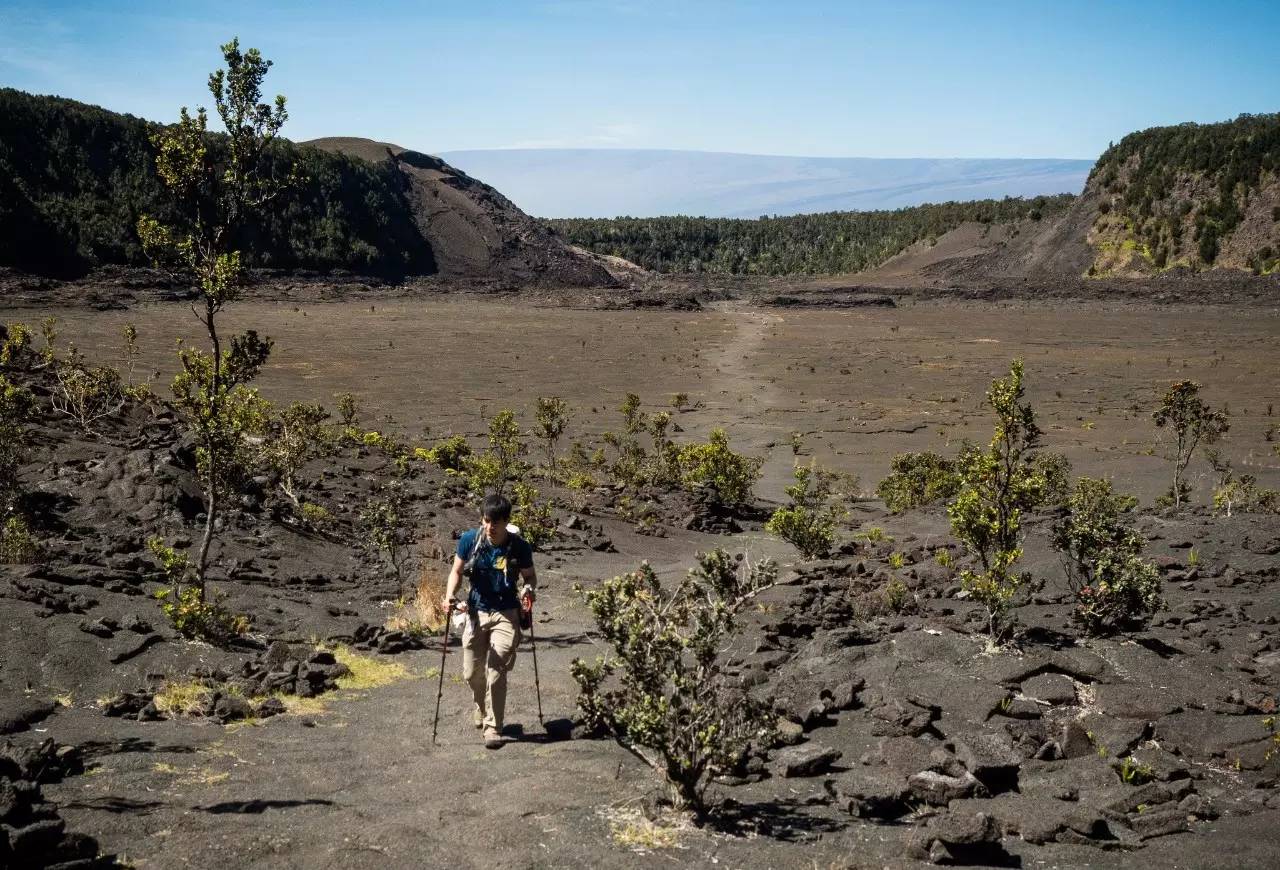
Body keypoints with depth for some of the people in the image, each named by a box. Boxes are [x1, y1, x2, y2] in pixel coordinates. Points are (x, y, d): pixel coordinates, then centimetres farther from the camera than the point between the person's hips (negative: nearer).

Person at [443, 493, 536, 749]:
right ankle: (481, 708, 42)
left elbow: (530, 576, 3)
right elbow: (457, 571, 3)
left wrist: (529, 588, -20)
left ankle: (493, 727, -2)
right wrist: (449, 596, -14)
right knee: (472, 672, 10)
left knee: (496, 671, -13)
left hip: (505, 614, -3)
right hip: (475, 612, 3)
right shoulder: (469, 540, -8)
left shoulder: (519, 547, -12)